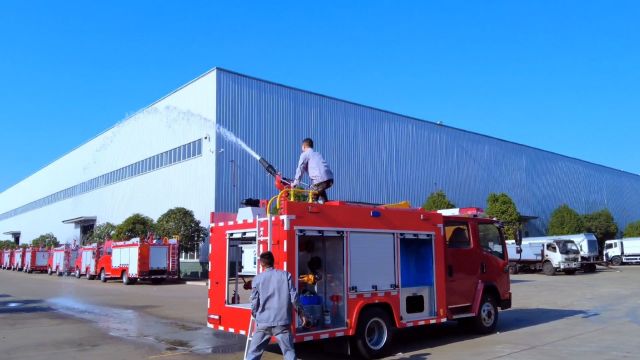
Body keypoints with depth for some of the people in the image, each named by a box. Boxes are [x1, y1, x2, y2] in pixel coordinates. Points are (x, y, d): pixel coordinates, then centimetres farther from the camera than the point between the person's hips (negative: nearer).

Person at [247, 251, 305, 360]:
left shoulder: (257, 279, 2)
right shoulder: (285, 275, 2)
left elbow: (255, 302, 3)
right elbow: (293, 297, -1)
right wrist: (300, 312, 11)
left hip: (263, 323, 0)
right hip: (282, 322, 0)